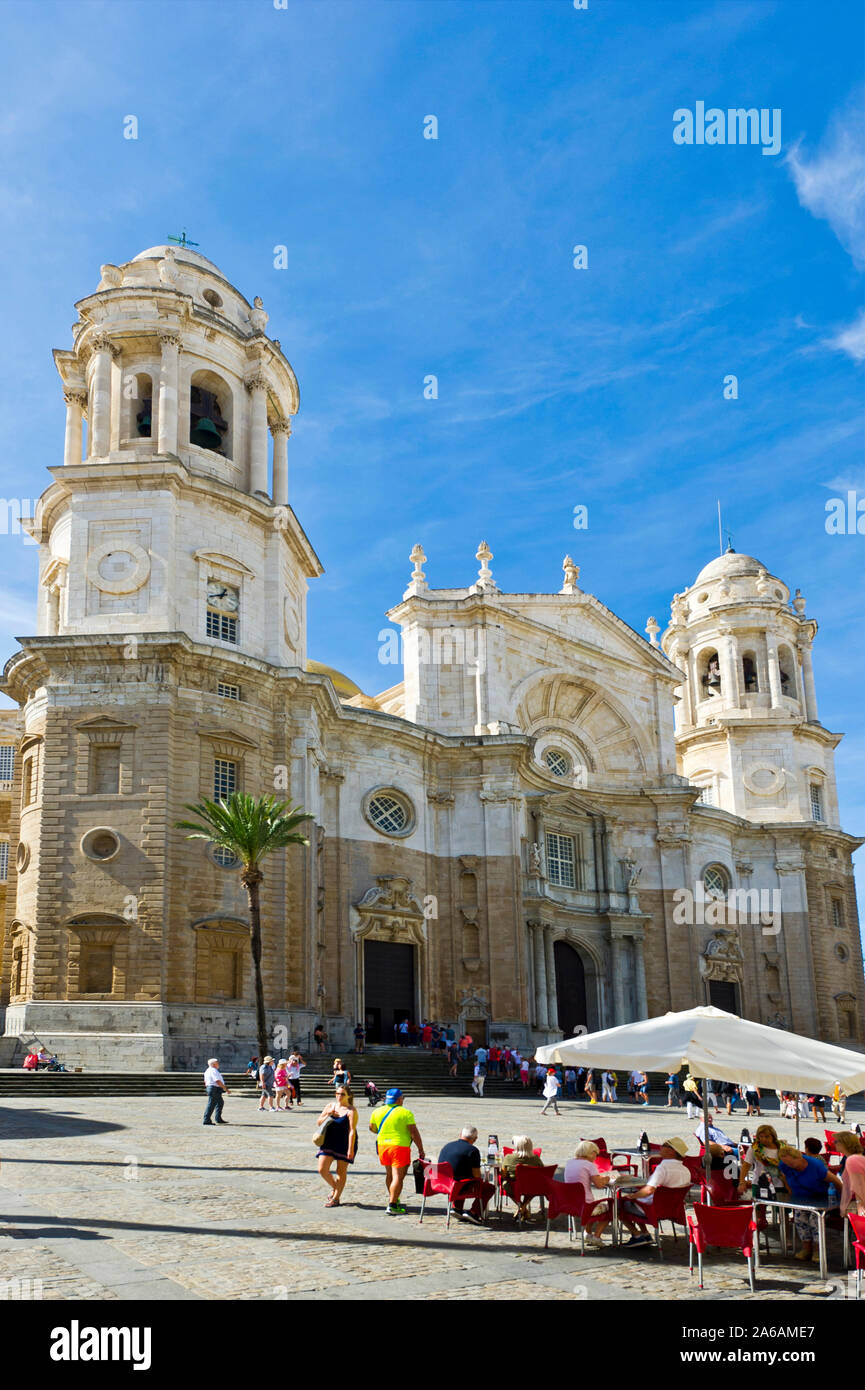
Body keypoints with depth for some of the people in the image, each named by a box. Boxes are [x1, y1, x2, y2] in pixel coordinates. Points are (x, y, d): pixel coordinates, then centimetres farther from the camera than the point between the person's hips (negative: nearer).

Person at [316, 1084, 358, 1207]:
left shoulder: (351, 1110, -11)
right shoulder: (330, 1106, 5)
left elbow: (352, 1131, -16)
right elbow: (319, 1123, 6)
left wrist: (351, 1149, -21)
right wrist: (327, 1114, -12)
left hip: (344, 1144, -5)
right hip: (329, 1142, 5)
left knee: (341, 1171, 4)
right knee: (322, 1169, 0)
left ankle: (336, 1198, 17)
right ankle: (334, 1187, 26)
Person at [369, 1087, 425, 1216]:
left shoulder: (377, 1112, 6)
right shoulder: (406, 1113, -9)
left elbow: (372, 1128, 20)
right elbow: (414, 1133, -11)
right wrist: (421, 1150, -5)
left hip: (382, 1146, 6)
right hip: (400, 1147, -6)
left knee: (389, 1174, 21)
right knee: (398, 1177, -3)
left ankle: (393, 1199, 36)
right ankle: (392, 1205, -9)